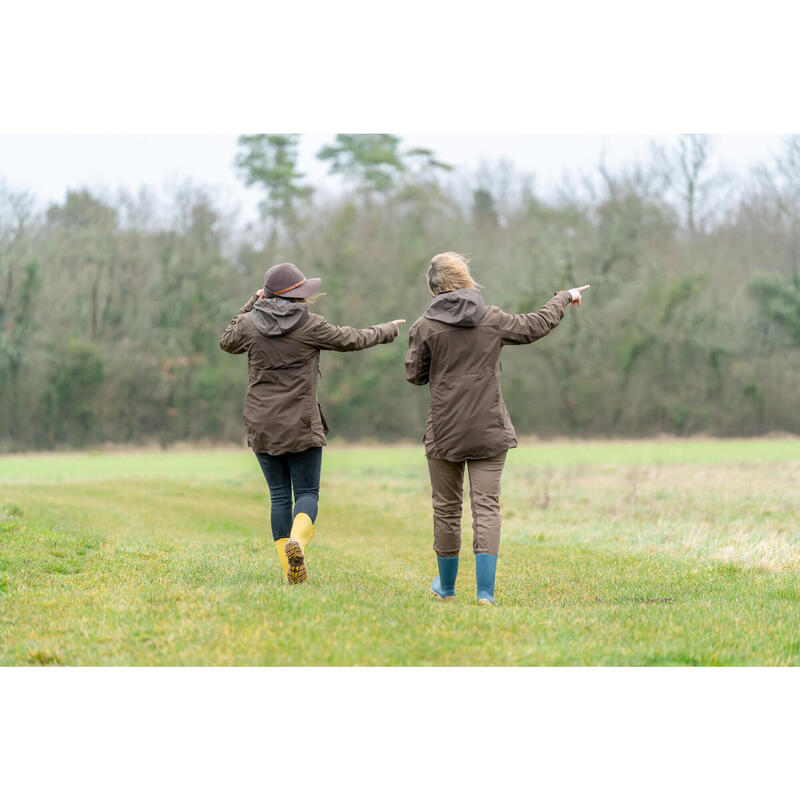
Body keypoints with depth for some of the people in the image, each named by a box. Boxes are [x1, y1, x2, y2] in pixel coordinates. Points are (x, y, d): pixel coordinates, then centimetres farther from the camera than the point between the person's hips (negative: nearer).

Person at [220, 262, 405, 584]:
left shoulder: (251, 323, 1)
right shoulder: (310, 325, -8)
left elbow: (227, 342, 22)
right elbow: (351, 339, 6)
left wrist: (250, 305, 25)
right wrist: (388, 330, 23)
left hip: (261, 426, 3)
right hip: (301, 425, -3)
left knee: (279, 494, 10)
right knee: (307, 492, 3)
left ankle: (290, 569, 6)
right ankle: (296, 540, -27)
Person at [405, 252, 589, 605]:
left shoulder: (425, 327, -6)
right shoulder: (493, 320, 0)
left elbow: (415, 374, 3)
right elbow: (537, 324, 14)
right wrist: (564, 297, 31)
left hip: (444, 432, 0)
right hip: (489, 431, 1)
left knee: (446, 508, 12)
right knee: (486, 507, 0)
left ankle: (446, 587, 26)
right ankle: (485, 591, -9)